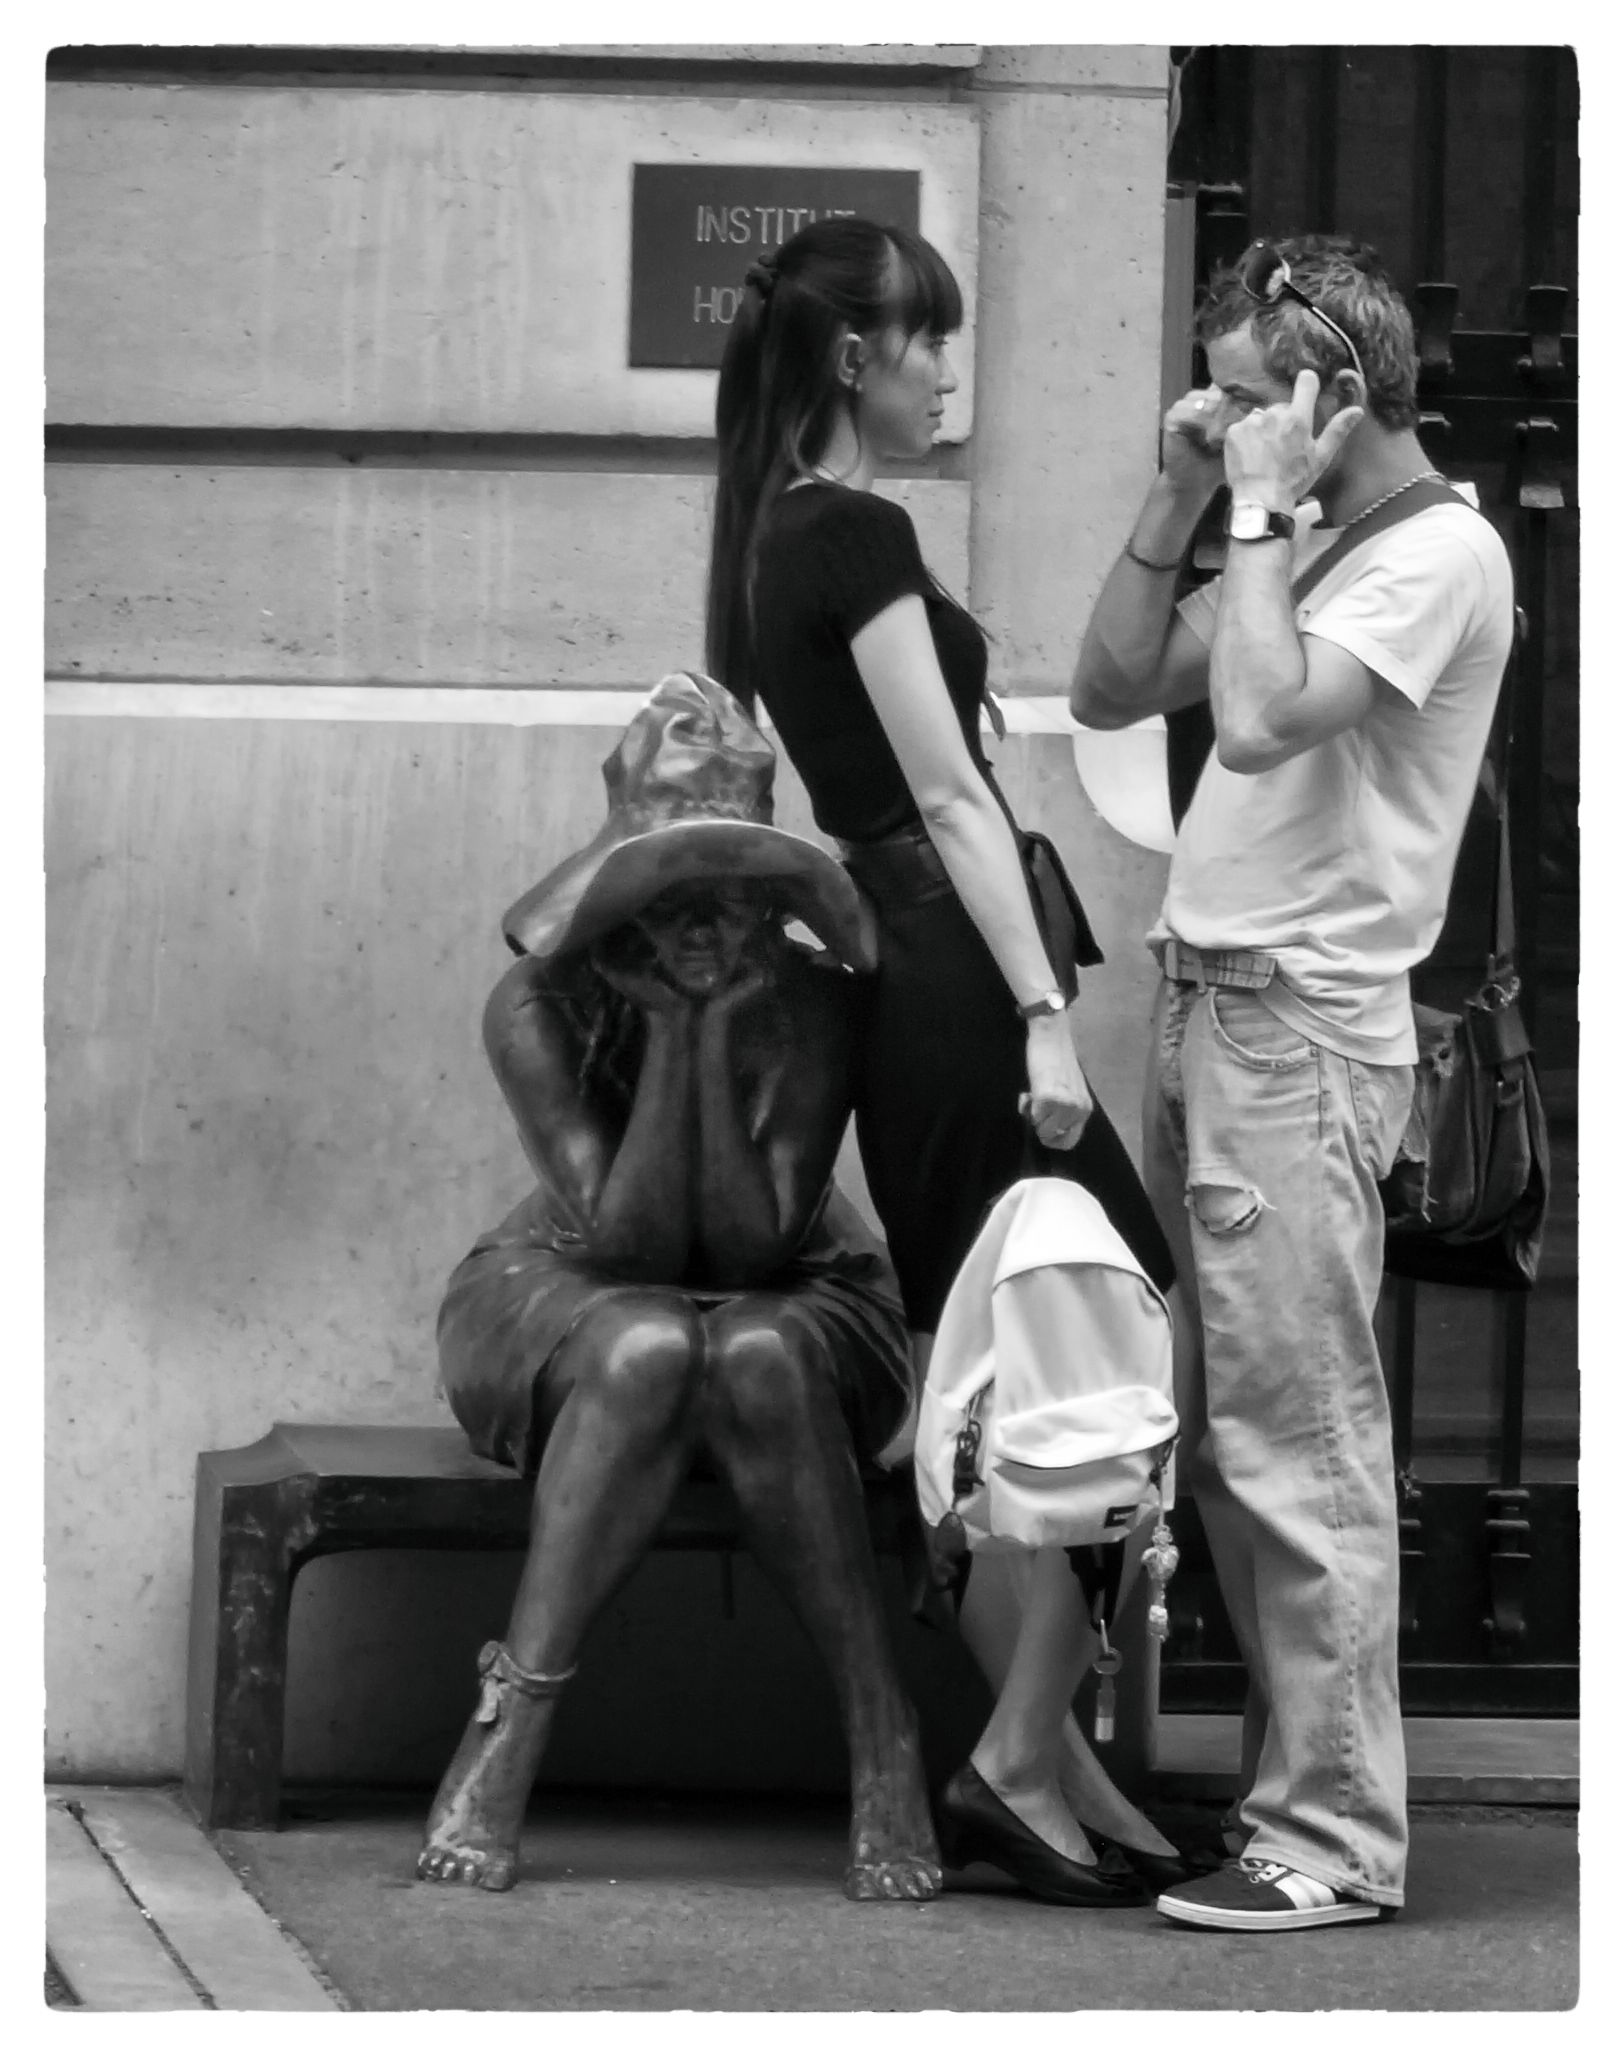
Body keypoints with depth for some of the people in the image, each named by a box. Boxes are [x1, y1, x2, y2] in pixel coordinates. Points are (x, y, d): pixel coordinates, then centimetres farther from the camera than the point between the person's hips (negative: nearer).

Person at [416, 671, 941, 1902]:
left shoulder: (811, 1005, -17)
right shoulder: (541, 1008, -18)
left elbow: (753, 1248, -22)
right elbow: (621, 1241, -24)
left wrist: (718, 1033, -27)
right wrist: (668, 1032, -27)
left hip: (794, 1307, 1)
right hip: (566, 1306, 0)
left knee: (758, 1356, -37)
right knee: (648, 1351, -37)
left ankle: (883, 1742, -30)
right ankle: (508, 1730, -37)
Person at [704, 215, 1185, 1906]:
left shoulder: (782, 534, 16)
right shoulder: (860, 536, -12)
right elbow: (948, 795, -16)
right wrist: (1043, 1009, -18)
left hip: (894, 979, 10)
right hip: (949, 970, -10)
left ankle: (1038, 1761, 13)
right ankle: (1024, 1763, -8)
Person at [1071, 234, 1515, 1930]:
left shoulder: (1440, 552, -10)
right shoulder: (1305, 540, 18)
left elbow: (1261, 720, -23)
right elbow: (1110, 693, 17)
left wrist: (1262, 509, -14)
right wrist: (1180, 497, 9)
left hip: (1302, 1027, -9)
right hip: (1205, 1007, 9)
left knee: (1298, 1443, -8)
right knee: (1220, 1435, 12)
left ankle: (1334, 1839, -5)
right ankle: (1279, 1770, 19)